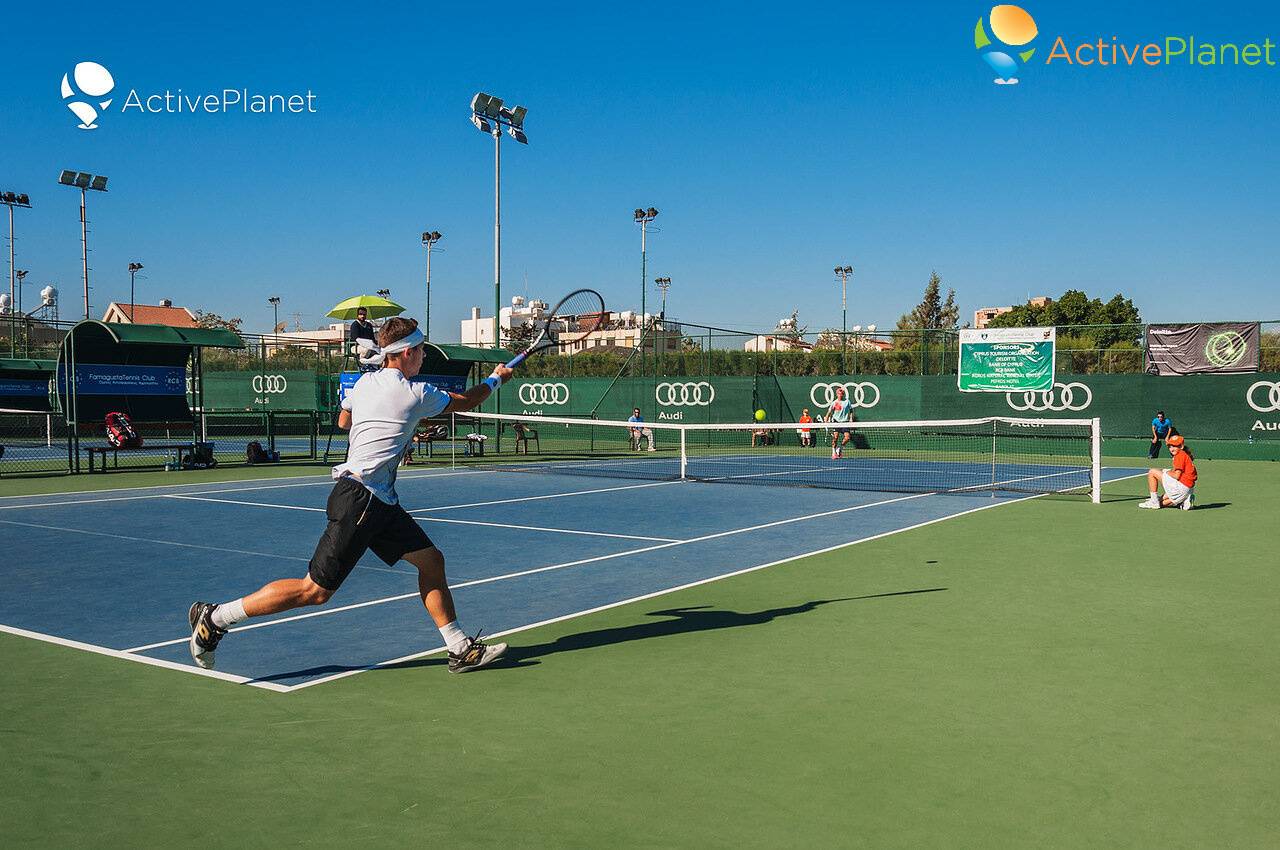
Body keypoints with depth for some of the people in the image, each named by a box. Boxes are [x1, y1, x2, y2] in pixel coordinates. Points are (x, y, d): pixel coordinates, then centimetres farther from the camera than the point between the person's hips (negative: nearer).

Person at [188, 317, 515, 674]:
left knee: (432, 561, 8)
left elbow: (343, 420, 29)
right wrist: (496, 379, 23)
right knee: (315, 590, -4)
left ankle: (460, 648, 12)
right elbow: (465, 401, 5)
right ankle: (215, 617, 5)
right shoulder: (416, 393, -11)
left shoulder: (364, 382, 10)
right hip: (359, 499, -10)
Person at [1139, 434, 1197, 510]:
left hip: (1182, 486, -11)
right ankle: (1184, 501, 8)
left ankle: (1154, 501, -5)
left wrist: (1166, 472, -1)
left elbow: (1176, 476, -17)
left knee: (1152, 472, -4)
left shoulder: (1180, 455, -12)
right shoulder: (1185, 455, 18)